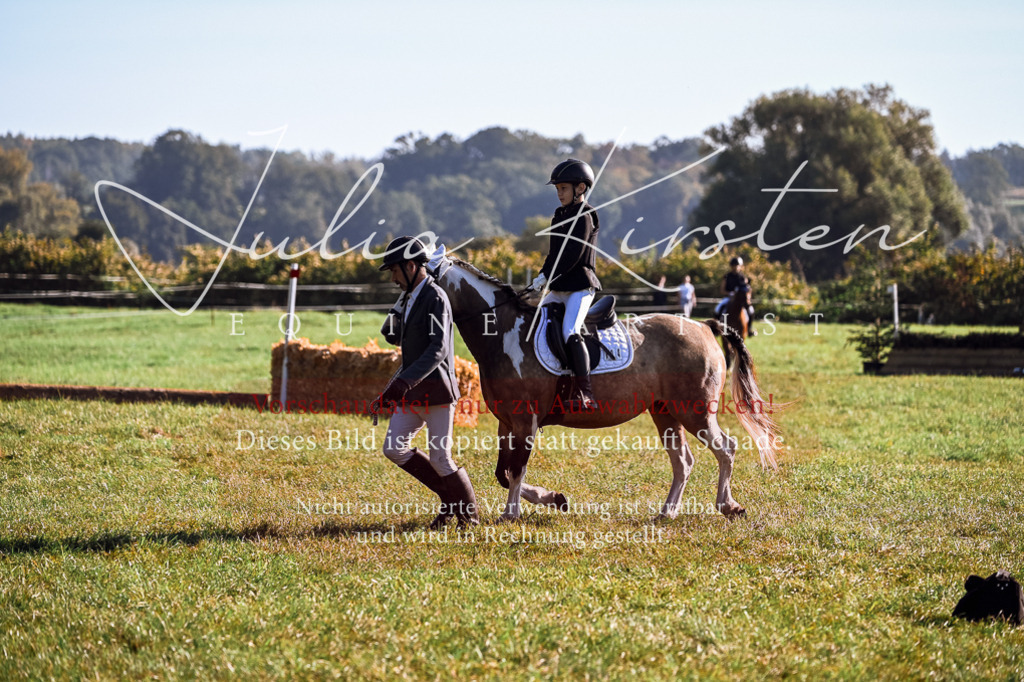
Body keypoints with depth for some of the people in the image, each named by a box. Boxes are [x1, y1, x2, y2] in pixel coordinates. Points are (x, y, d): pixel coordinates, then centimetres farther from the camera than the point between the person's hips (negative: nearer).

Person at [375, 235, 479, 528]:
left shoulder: (435, 298, -15)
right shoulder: (408, 299, 13)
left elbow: (438, 350, -25)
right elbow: (393, 337, 23)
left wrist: (403, 382, -34)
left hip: (436, 390, -9)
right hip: (411, 392, 9)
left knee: (440, 459, -4)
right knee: (394, 449, 1)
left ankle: (469, 513, 15)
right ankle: (449, 496, 13)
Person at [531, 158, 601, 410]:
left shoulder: (585, 215, -9)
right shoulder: (561, 216, 18)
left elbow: (573, 253, -18)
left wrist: (547, 276, -21)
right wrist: (542, 278, 6)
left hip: (580, 286, -10)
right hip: (558, 289, 10)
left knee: (569, 331, -25)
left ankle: (584, 394, -29)